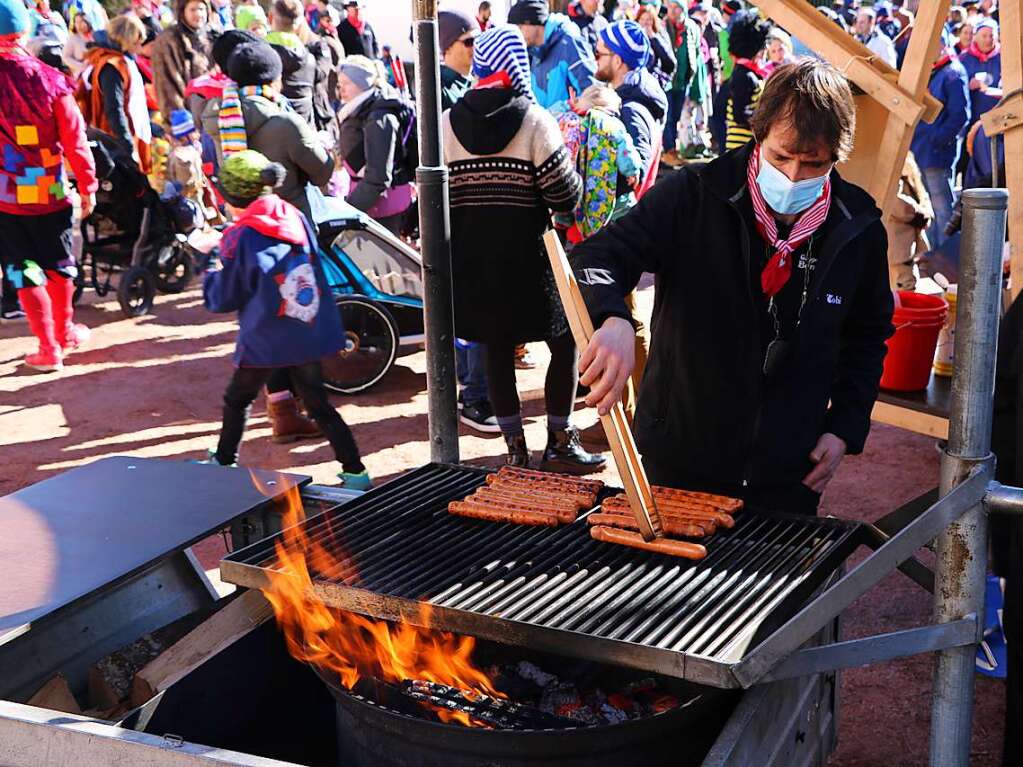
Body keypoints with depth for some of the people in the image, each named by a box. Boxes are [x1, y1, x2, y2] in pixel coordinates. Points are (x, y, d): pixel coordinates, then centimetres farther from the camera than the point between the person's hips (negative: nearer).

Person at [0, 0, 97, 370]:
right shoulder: (50, 81, -11)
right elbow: (75, 140, -6)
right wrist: (87, 185, 3)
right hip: (51, 193, 1)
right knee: (59, 264, 19)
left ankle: (49, 348, 11)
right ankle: (64, 332, 37)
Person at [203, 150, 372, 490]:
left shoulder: (241, 238, -13)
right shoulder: (297, 218, 2)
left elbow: (224, 299, -6)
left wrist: (210, 276, 16)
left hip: (265, 341, -5)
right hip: (311, 332, 5)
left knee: (237, 400, 17)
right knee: (318, 404, 13)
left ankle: (224, 463, 31)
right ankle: (356, 472, 8)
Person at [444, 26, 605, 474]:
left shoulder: (447, 124, 2)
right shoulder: (534, 119, -9)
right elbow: (565, 194, -13)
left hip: (471, 256, 4)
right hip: (526, 253, -4)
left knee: (497, 348, 11)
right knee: (566, 341, 11)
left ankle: (515, 448, 17)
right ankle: (559, 444, 13)